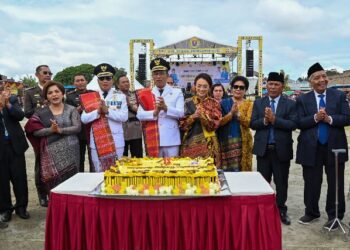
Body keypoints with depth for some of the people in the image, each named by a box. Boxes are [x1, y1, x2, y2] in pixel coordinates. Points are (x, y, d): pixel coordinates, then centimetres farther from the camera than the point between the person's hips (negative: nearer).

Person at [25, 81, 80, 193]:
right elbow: (34, 131, -4)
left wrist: (60, 130, -18)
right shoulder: (41, 113, 6)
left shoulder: (71, 109, 4)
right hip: (51, 154, 0)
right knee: (53, 182, -1)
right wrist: (50, 130, -18)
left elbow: (77, 127, -6)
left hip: (70, 152, 0)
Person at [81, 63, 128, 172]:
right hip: (97, 140, 1)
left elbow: (124, 117, -9)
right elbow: (84, 118, -2)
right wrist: (97, 111, -17)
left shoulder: (120, 96, 2)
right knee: (99, 171, 10)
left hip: (116, 140, -1)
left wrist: (107, 111, -17)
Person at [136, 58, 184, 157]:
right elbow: (139, 115, -3)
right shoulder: (146, 94, 8)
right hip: (152, 140, 1)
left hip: (171, 140, -1)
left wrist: (166, 108, -23)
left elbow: (180, 113, -7)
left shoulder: (177, 93, 4)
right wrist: (155, 112, -19)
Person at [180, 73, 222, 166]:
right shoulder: (188, 103, 5)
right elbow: (182, 125, -1)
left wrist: (203, 116, -21)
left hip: (208, 144, 0)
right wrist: (193, 116, -17)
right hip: (190, 143, 1)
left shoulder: (214, 104, 4)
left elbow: (215, 125, -5)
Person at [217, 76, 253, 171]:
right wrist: (231, 113, -19)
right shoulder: (224, 103, 4)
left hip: (243, 142, 1)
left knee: (242, 167, 2)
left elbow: (249, 123, -8)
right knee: (226, 169, -2)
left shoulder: (249, 104, 5)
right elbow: (219, 122, -5)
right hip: (226, 141, 0)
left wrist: (238, 113, -22)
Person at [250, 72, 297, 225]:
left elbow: (293, 124, -12)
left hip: (282, 149, -1)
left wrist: (274, 119, -21)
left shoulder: (290, 104, -1)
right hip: (263, 148, 2)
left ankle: (281, 210, 25)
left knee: (281, 182, 9)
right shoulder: (258, 103, 6)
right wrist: (264, 120, -19)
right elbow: (253, 124, -1)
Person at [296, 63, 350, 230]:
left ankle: (334, 216, 24)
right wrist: (315, 118, -19)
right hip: (311, 147, 0)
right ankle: (311, 212, 29)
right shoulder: (303, 100, 3)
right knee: (311, 183, 10)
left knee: (335, 183, 8)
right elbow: (299, 123, -4)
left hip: (334, 146, 0)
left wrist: (329, 119, -18)